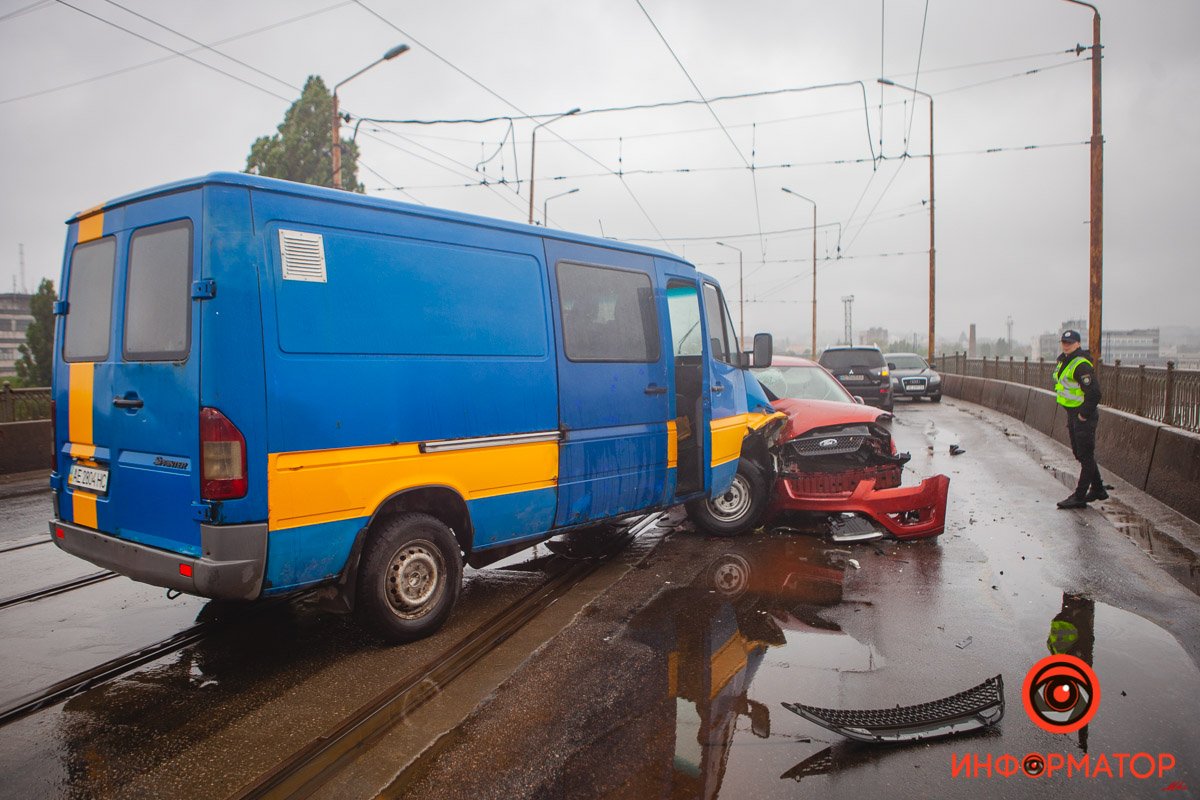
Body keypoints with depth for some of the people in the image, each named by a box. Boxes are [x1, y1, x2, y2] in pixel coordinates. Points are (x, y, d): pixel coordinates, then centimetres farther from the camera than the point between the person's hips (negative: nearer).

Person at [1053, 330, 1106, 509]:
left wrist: (1084, 414, -19)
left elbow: (1094, 393, -25)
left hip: (1084, 415, -10)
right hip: (1072, 414, 10)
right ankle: (1097, 489, 31)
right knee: (1079, 453, 18)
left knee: (1086, 456, -3)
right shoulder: (1063, 361, 10)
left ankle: (1079, 497, 0)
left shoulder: (1082, 365, -20)